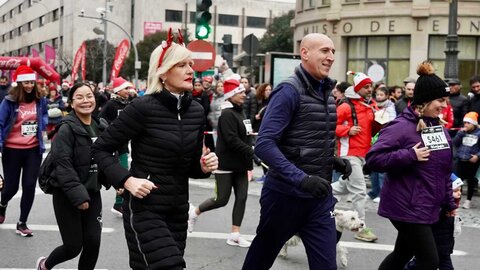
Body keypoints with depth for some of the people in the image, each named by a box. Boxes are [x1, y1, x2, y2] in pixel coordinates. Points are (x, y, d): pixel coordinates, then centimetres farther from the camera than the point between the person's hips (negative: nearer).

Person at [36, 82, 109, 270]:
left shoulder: (101, 127, 7)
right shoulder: (67, 128, -14)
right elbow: (63, 165, -20)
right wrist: (78, 195, -25)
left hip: (92, 192, 6)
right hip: (67, 195, -6)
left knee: (93, 243, 0)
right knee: (73, 246, -1)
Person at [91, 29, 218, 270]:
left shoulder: (196, 111, 4)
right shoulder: (143, 107, -13)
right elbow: (100, 148, -7)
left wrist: (204, 167, -6)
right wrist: (126, 180, -19)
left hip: (178, 208, 6)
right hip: (144, 207, -6)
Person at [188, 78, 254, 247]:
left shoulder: (239, 113, 12)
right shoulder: (227, 114, -15)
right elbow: (232, 140, -24)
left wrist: (249, 161, 6)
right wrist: (251, 152, -23)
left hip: (240, 164, 9)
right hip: (226, 164, -9)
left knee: (242, 197, 3)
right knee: (221, 199, -2)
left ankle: (235, 235, 8)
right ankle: (195, 212, 24)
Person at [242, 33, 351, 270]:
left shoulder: (326, 92, 10)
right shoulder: (289, 91, -15)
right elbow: (264, 144, -24)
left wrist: (334, 160, 4)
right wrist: (301, 178, -32)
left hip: (320, 197, 6)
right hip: (285, 195, -6)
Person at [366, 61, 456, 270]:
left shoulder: (439, 127, 10)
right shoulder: (401, 126, -15)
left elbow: (444, 169, 19)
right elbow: (373, 159, -21)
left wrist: (449, 202, 19)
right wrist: (411, 156, -24)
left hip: (428, 207, 8)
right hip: (407, 208, -8)